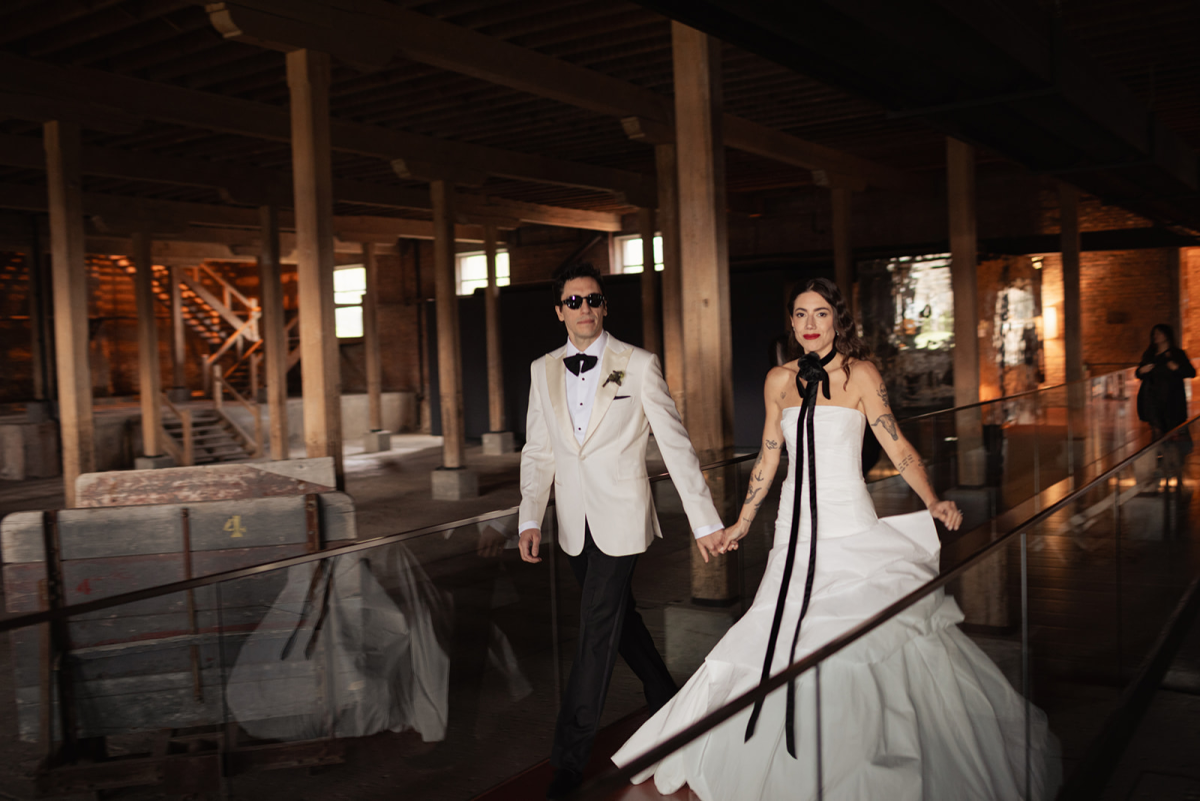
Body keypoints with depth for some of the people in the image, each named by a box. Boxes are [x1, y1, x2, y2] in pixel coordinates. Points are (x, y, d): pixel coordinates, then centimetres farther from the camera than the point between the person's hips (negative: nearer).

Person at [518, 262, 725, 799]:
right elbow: (538, 451, 8)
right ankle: (667, 701, 42)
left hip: (620, 517, -5)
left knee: (597, 630, -4)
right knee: (619, 617, 19)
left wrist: (705, 520, -9)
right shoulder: (543, 371, 5)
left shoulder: (638, 366, -8)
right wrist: (530, 519, -2)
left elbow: (675, 444, -7)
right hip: (574, 522, 5)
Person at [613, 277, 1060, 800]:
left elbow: (897, 446, -8)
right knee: (782, 638, 5)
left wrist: (933, 502, -23)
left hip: (851, 529, -4)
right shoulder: (779, 381, 8)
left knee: (875, 638, -5)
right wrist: (742, 521, 21)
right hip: (796, 529, 4)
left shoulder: (860, 374, -3)